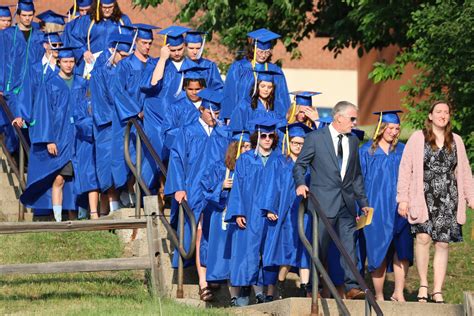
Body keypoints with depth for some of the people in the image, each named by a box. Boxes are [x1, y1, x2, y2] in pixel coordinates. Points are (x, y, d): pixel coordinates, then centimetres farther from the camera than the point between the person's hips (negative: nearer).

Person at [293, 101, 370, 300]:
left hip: (346, 201, 4)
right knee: (320, 246, 0)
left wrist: (363, 202, 18)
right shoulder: (316, 138, -1)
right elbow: (299, 165, 1)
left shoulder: (353, 141, 15)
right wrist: (300, 184, -18)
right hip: (324, 200, -4)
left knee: (349, 244, -5)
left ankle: (352, 287, -9)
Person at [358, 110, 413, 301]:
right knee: (378, 254, 1)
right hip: (376, 209, -2)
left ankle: (398, 293, -9)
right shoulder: (367, 151, 3)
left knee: (403, 251, -12)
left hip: (398, 209, 2)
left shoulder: (402, 151, 9)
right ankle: (378, 295, 9)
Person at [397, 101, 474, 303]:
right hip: (424, 196, -3)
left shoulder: (456, 141, 11)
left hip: (448, 199, 3)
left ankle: (437, 291, 5)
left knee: (442, 243, 0)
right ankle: (423, 284, -4)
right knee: (423, 237, -19)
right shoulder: (417, 139, 2)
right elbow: (405, 169, 0)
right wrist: (403, 199, -6)